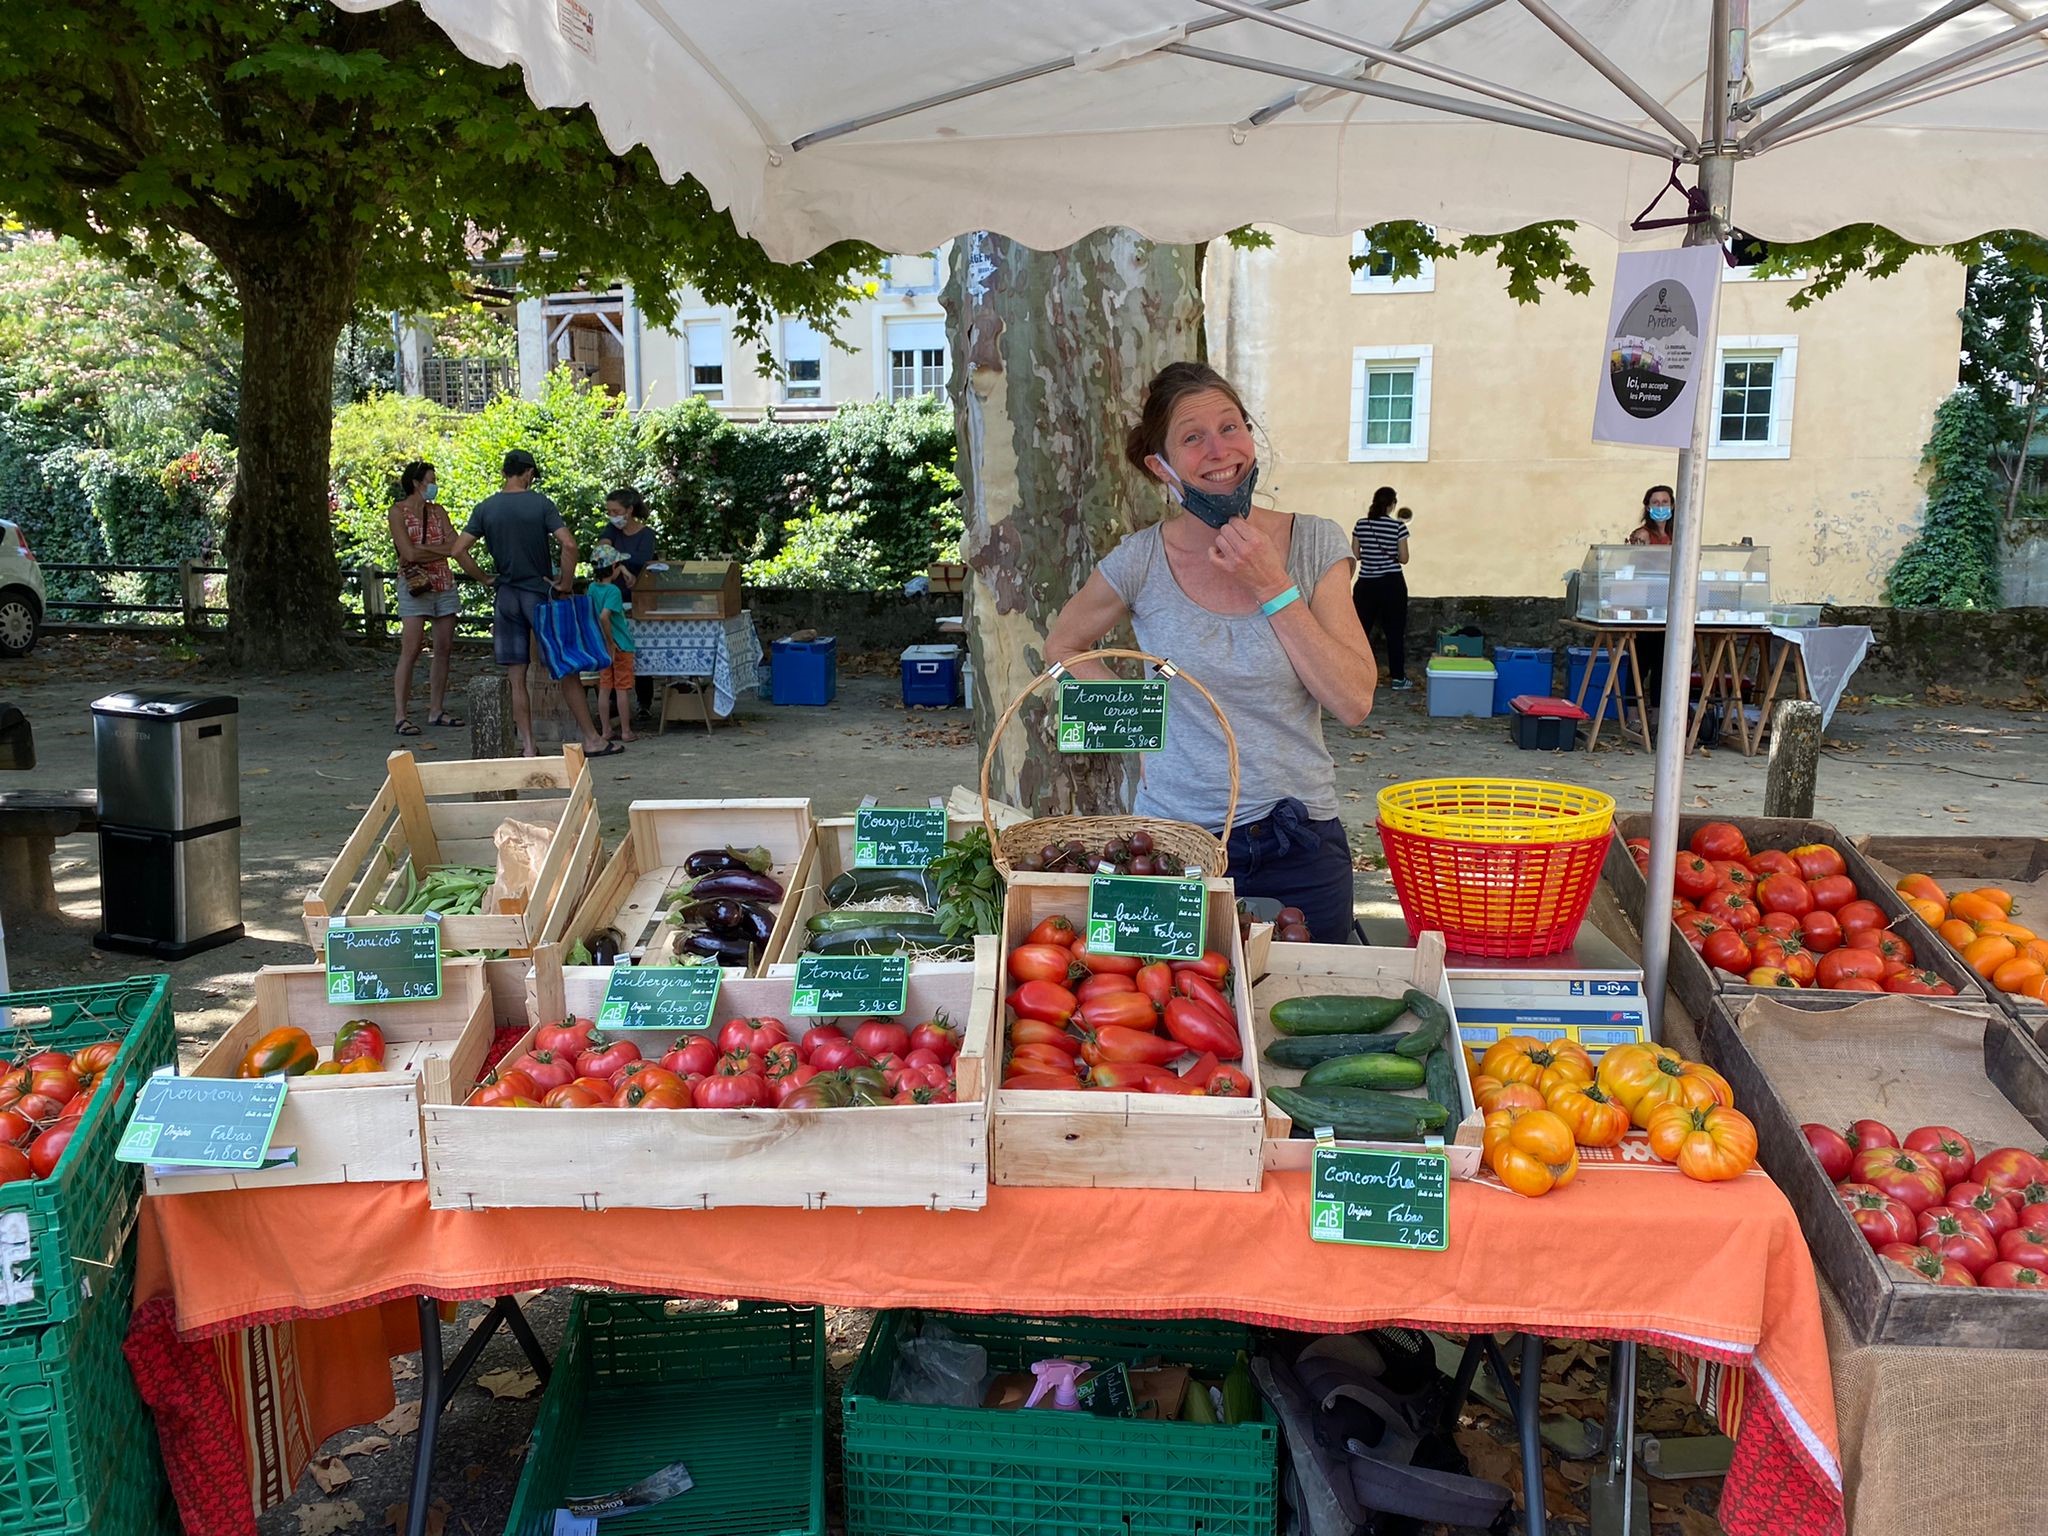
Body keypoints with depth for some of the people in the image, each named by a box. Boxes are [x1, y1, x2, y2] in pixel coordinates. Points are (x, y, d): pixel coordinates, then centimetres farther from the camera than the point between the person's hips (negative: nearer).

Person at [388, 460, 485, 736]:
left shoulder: (438, 511, 13)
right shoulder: (397, 512, -3)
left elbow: (458, 548, 4)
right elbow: (409, 553, -13)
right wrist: (442, 549, -4)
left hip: (444, 584, 6)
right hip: (415, 586, -6)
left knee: (443, 649, 5)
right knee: (410, 651, -10)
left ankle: (436, 710, 13)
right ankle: (400, 715, -8)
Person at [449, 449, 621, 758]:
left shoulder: (485, 508, 2)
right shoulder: (540, 504, -7)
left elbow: (458, 550, -1)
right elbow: (568, 545, -18)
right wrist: (566, 583, -7)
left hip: (506, 597, 3)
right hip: (540, 593, -2)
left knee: (516, 678, 5)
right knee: (566, 670, 5)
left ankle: (527, 747, 4)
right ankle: (592, 739, 9)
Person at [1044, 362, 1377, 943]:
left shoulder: (1315, 544, -4)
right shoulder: (1142, 562, -6)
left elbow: (1354, 702, -10)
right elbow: (1062, 645, 13)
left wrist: (1273, 587, -15)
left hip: (1300, 845, 1)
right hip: (1177, 842, -1)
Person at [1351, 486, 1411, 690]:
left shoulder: (1360, 524, 0)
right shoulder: (1398, 526, -8)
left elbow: (1355, 554, 6)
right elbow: (1404, 558, -4)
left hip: (1366, 584, 2)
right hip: (1392, 583, -2)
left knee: (1361, 629, 9)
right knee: (1395, 631, 6)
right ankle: (1397, 677, 9)